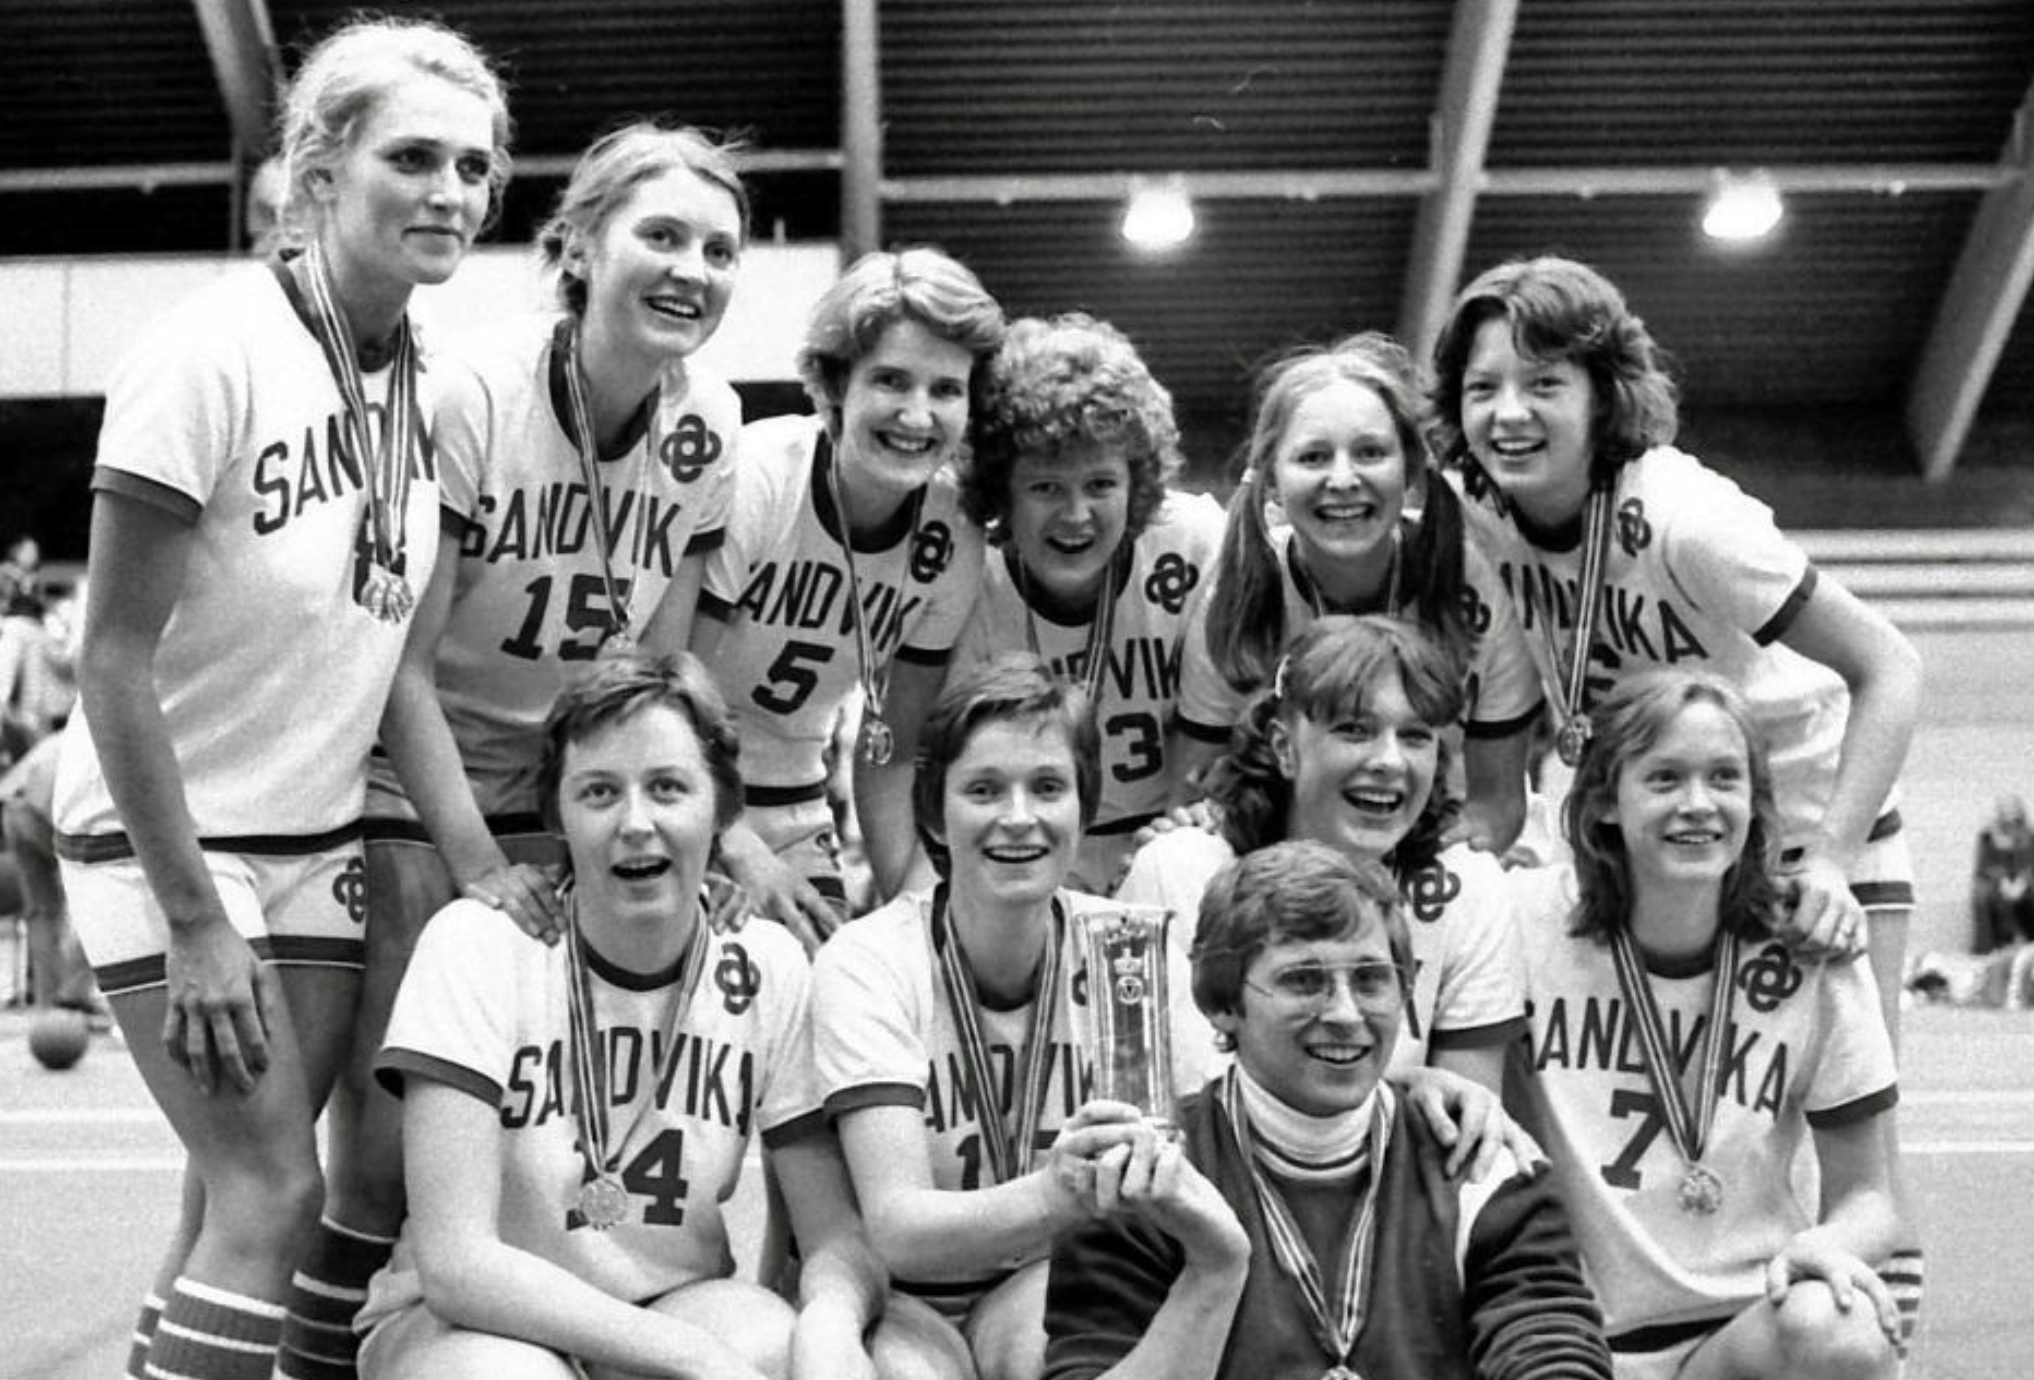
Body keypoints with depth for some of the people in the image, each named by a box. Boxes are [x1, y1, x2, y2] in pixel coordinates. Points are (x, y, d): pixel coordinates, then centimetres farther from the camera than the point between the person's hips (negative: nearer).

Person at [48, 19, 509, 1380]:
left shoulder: (427, 383, -1)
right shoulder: (212, 356, -21)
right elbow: (116, 670, -19)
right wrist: (196, 923, -18)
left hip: (321, 834, 6)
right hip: (169, 833, -6)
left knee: (241, 1192, 5)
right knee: (276, 1187, -12)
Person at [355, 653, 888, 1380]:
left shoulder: (767, 970, -6)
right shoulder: (479, 945, -16)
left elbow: (840, 1236, -5)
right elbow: (456, 1262, -22)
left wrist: (829, 1320, -31)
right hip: (468, 1320, -2)